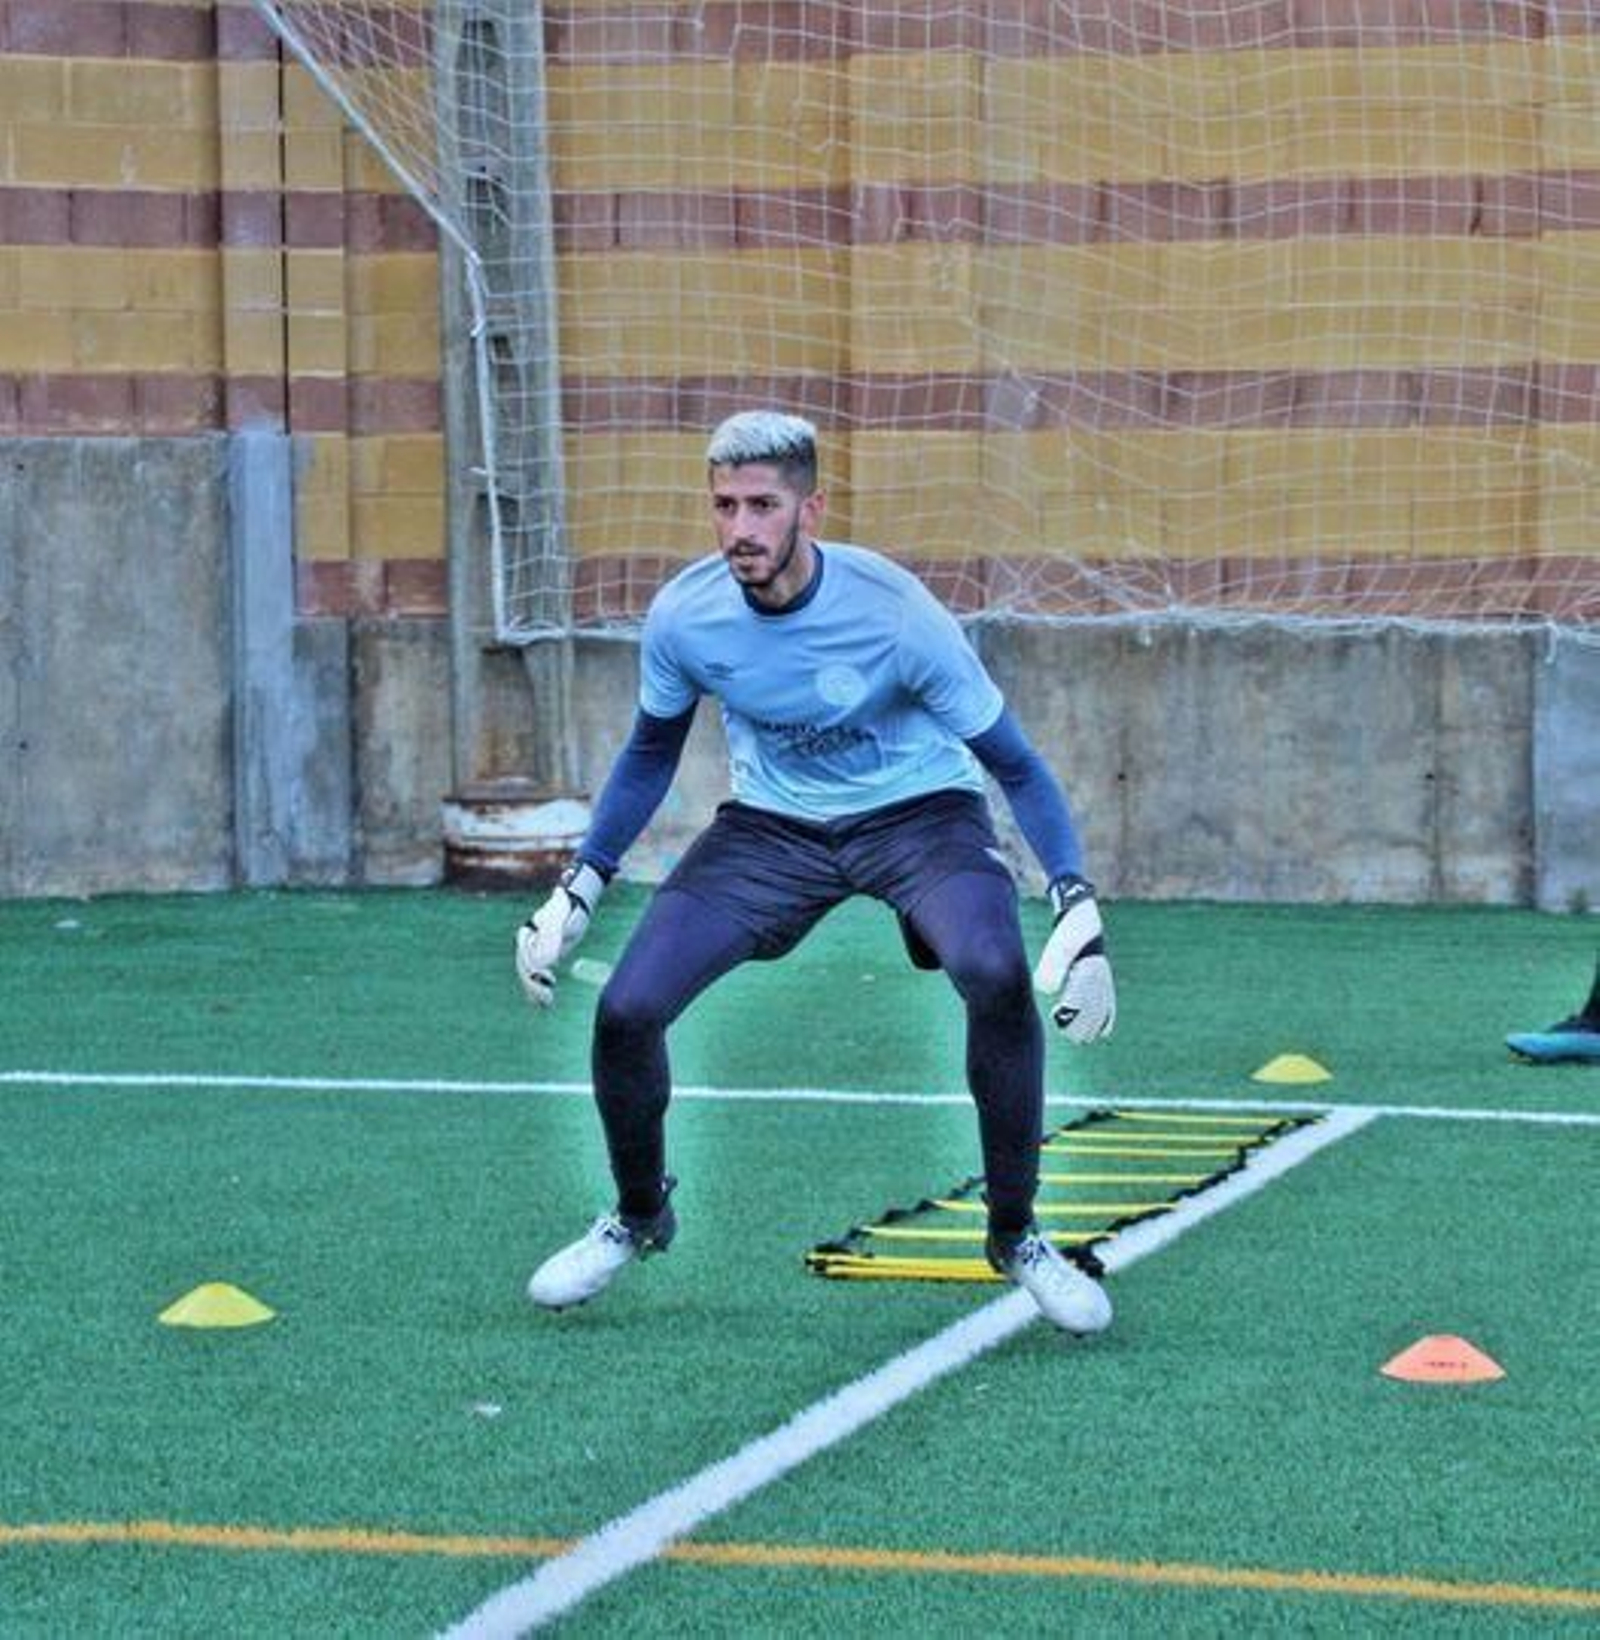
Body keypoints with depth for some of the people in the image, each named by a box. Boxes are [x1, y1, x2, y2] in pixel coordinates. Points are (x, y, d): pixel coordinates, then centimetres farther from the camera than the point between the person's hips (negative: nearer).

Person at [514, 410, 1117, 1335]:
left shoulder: (893, 613, -26)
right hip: (772, 826, 3)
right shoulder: (683, 617, -15)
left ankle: (1016, 1237, -12)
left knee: (997, 976, -34)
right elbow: (651, 756, 7)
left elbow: (1013, 764, -16)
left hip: (918, 813, -3)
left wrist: (1079, 910, -26)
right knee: (625, 1013, -14)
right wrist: (576, 892, 4)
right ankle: (639, 1217, 18)